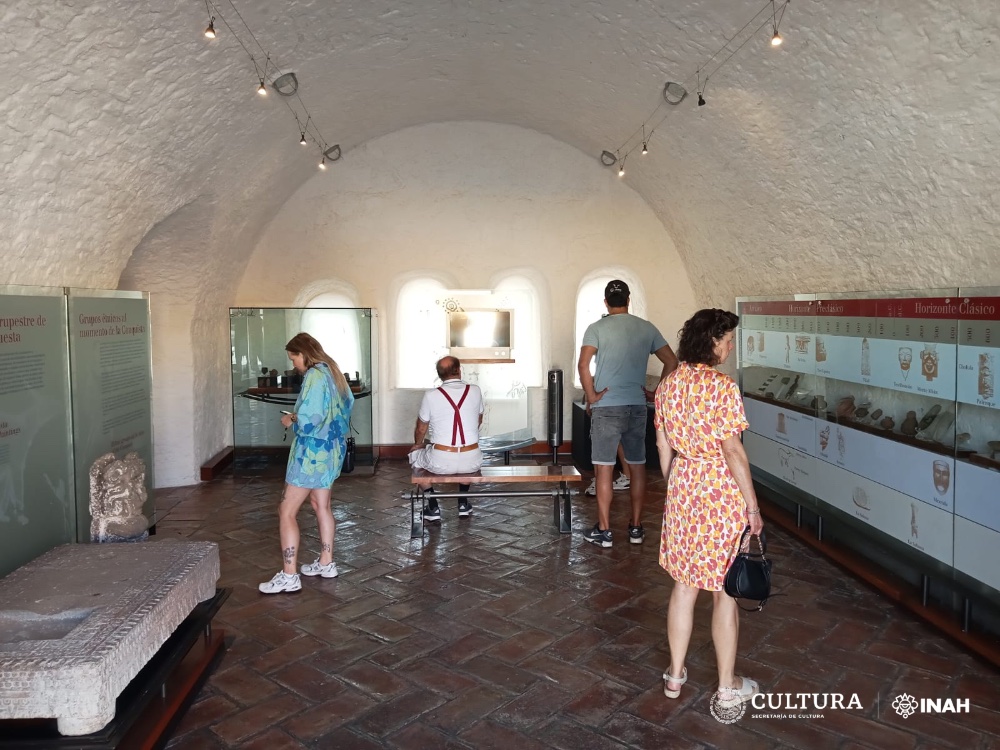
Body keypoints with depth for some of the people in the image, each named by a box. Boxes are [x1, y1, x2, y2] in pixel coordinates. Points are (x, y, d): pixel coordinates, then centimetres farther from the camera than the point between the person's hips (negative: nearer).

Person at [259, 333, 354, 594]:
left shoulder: (314, 376, -19)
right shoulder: (332, 372, 9)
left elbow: (308, 419, -28)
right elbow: (348, 403, 22)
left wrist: (290, 420, -7)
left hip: (312, 452, -10)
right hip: (330, 450, 10)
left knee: (286, 512, -4)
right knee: (322, 506, 20)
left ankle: (289, 576, -2)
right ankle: (326, 563, 29)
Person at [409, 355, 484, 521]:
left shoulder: (431, 396, -8)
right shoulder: (475, 391, -2)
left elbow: (420, 429, 7)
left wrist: (418, 444, 29)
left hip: (440, 463, -2)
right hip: (471, 463, 3)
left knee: (415, 454, 29)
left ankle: (433, 508, 24)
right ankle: (463, 504, 36)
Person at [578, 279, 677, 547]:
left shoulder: (597, 328, -5)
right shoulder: (647, 328, 6)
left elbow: (583, 365, -18)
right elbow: (671, 361, 5)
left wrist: (591, 395, -8)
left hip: (607, 408, -3)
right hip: (637, 407, 4)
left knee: (604, 469, 2)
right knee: (638, 467, 13)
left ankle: (604, 530, 7)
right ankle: (636, 527, 20)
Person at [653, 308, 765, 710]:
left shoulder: (668, 384, 3)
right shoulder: (723, 386, -17)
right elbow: (733, 451, -18)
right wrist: (752, 505, -10)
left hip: (682, 489, 6)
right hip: (722, 494, -6)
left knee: (684, 583, 17)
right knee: (725, 590, 7)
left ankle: (675, 673, 28)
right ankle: (728, 687, 21)